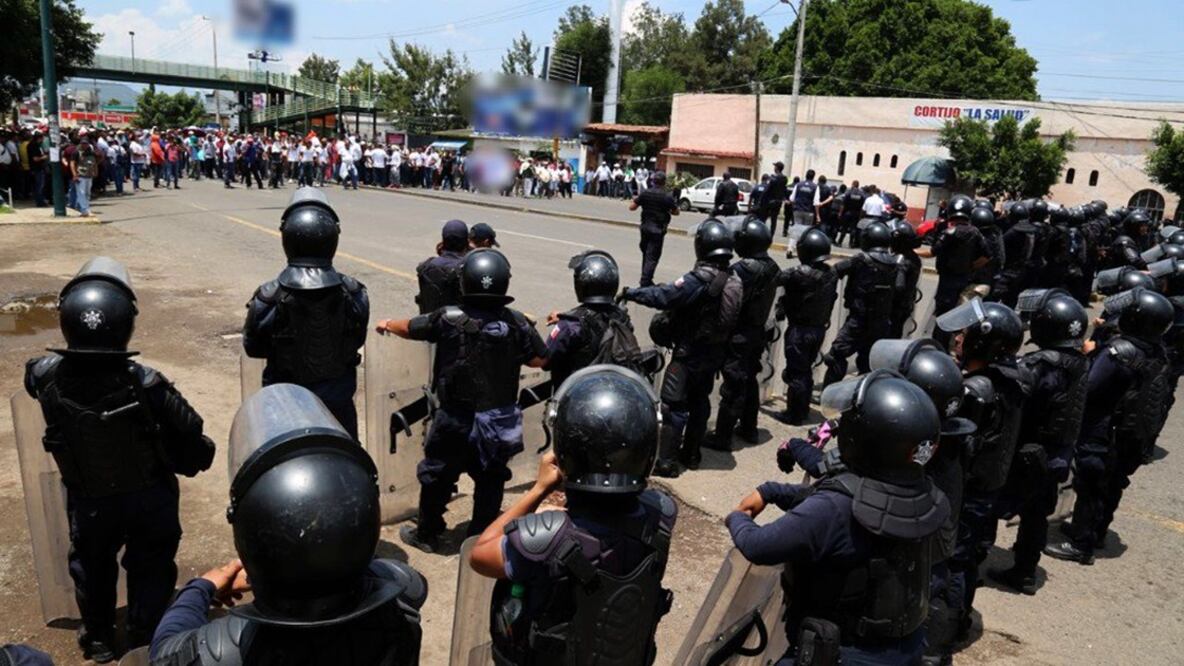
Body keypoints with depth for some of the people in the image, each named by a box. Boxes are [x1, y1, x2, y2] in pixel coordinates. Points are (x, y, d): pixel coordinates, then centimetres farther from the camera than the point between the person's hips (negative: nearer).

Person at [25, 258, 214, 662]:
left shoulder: (47, 378, -24)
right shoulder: (146, 385, -33)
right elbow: (191, 439, -24)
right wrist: (196, 458, -5)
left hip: (89, 499, 3)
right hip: (149, 496, -2)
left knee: (91, 566, 27)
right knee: (150, 568, 20)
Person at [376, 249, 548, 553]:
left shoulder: (449, 319, -14)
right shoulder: (517, 323, -10)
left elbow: (410, 328, 3)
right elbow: (539, 360, 2)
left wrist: (388, 324, 25)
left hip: (456, 420, -2)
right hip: (500, 420, 2)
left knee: (437, 476, 17)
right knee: (490, 480, 18)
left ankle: (427, 535, 32)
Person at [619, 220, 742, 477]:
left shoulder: (700, 279, -23)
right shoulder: (734, 281, 2)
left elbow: (663, 297, -23)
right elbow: (730, 320, 6)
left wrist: (630, 293, -13)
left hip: (689, 353, -8)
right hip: (715, 353, 8)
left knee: (674, 406, 0)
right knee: (700, 402, 19)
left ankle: (667, 462, 3)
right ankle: (691, 454, 30)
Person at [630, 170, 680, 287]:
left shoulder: (645, 193, -3)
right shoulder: (667, 197, -12)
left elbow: (632, 207, 2)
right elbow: (676, 212, 0)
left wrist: (636, 200, 22)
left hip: (645, 227, 5)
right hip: (658, 230, -5)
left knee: (646, 254, 20)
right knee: (652, 257, -2)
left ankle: (646, 279, 29)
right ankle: (645, 282, -5)